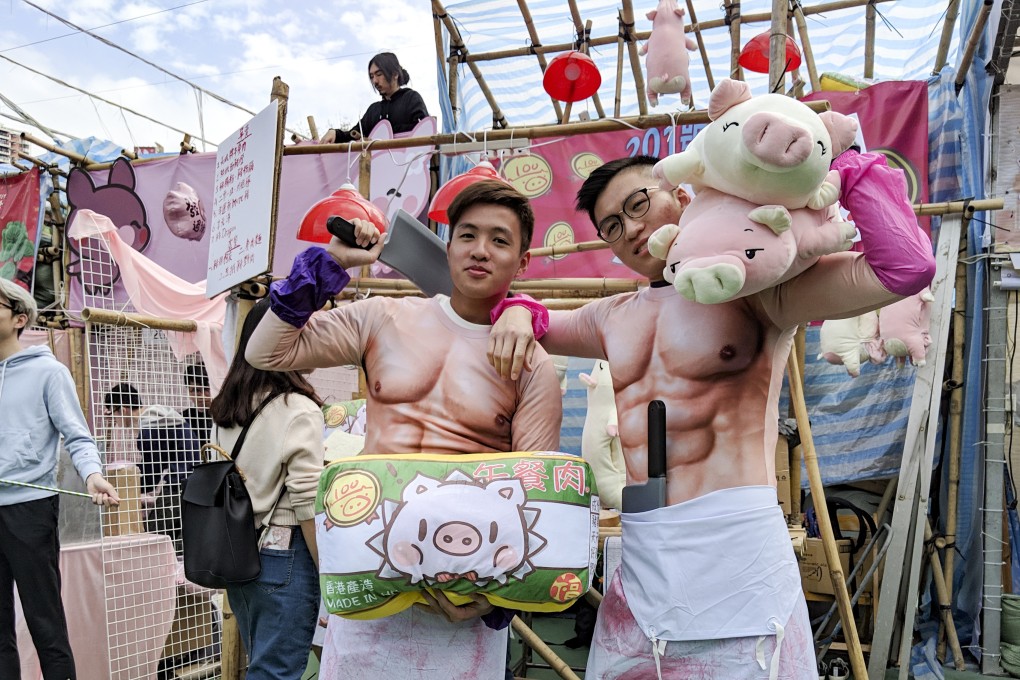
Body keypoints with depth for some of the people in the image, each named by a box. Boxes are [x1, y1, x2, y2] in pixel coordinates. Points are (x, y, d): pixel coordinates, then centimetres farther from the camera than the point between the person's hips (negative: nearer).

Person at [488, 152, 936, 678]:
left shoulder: (751, 286, -3)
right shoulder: (613, 318, 15)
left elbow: (906, 268, -14)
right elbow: (539, 326, 31)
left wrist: (843, 161, -9)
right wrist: (517, 311, 8)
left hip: (735, 552, -5)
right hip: (640, 561, 6)